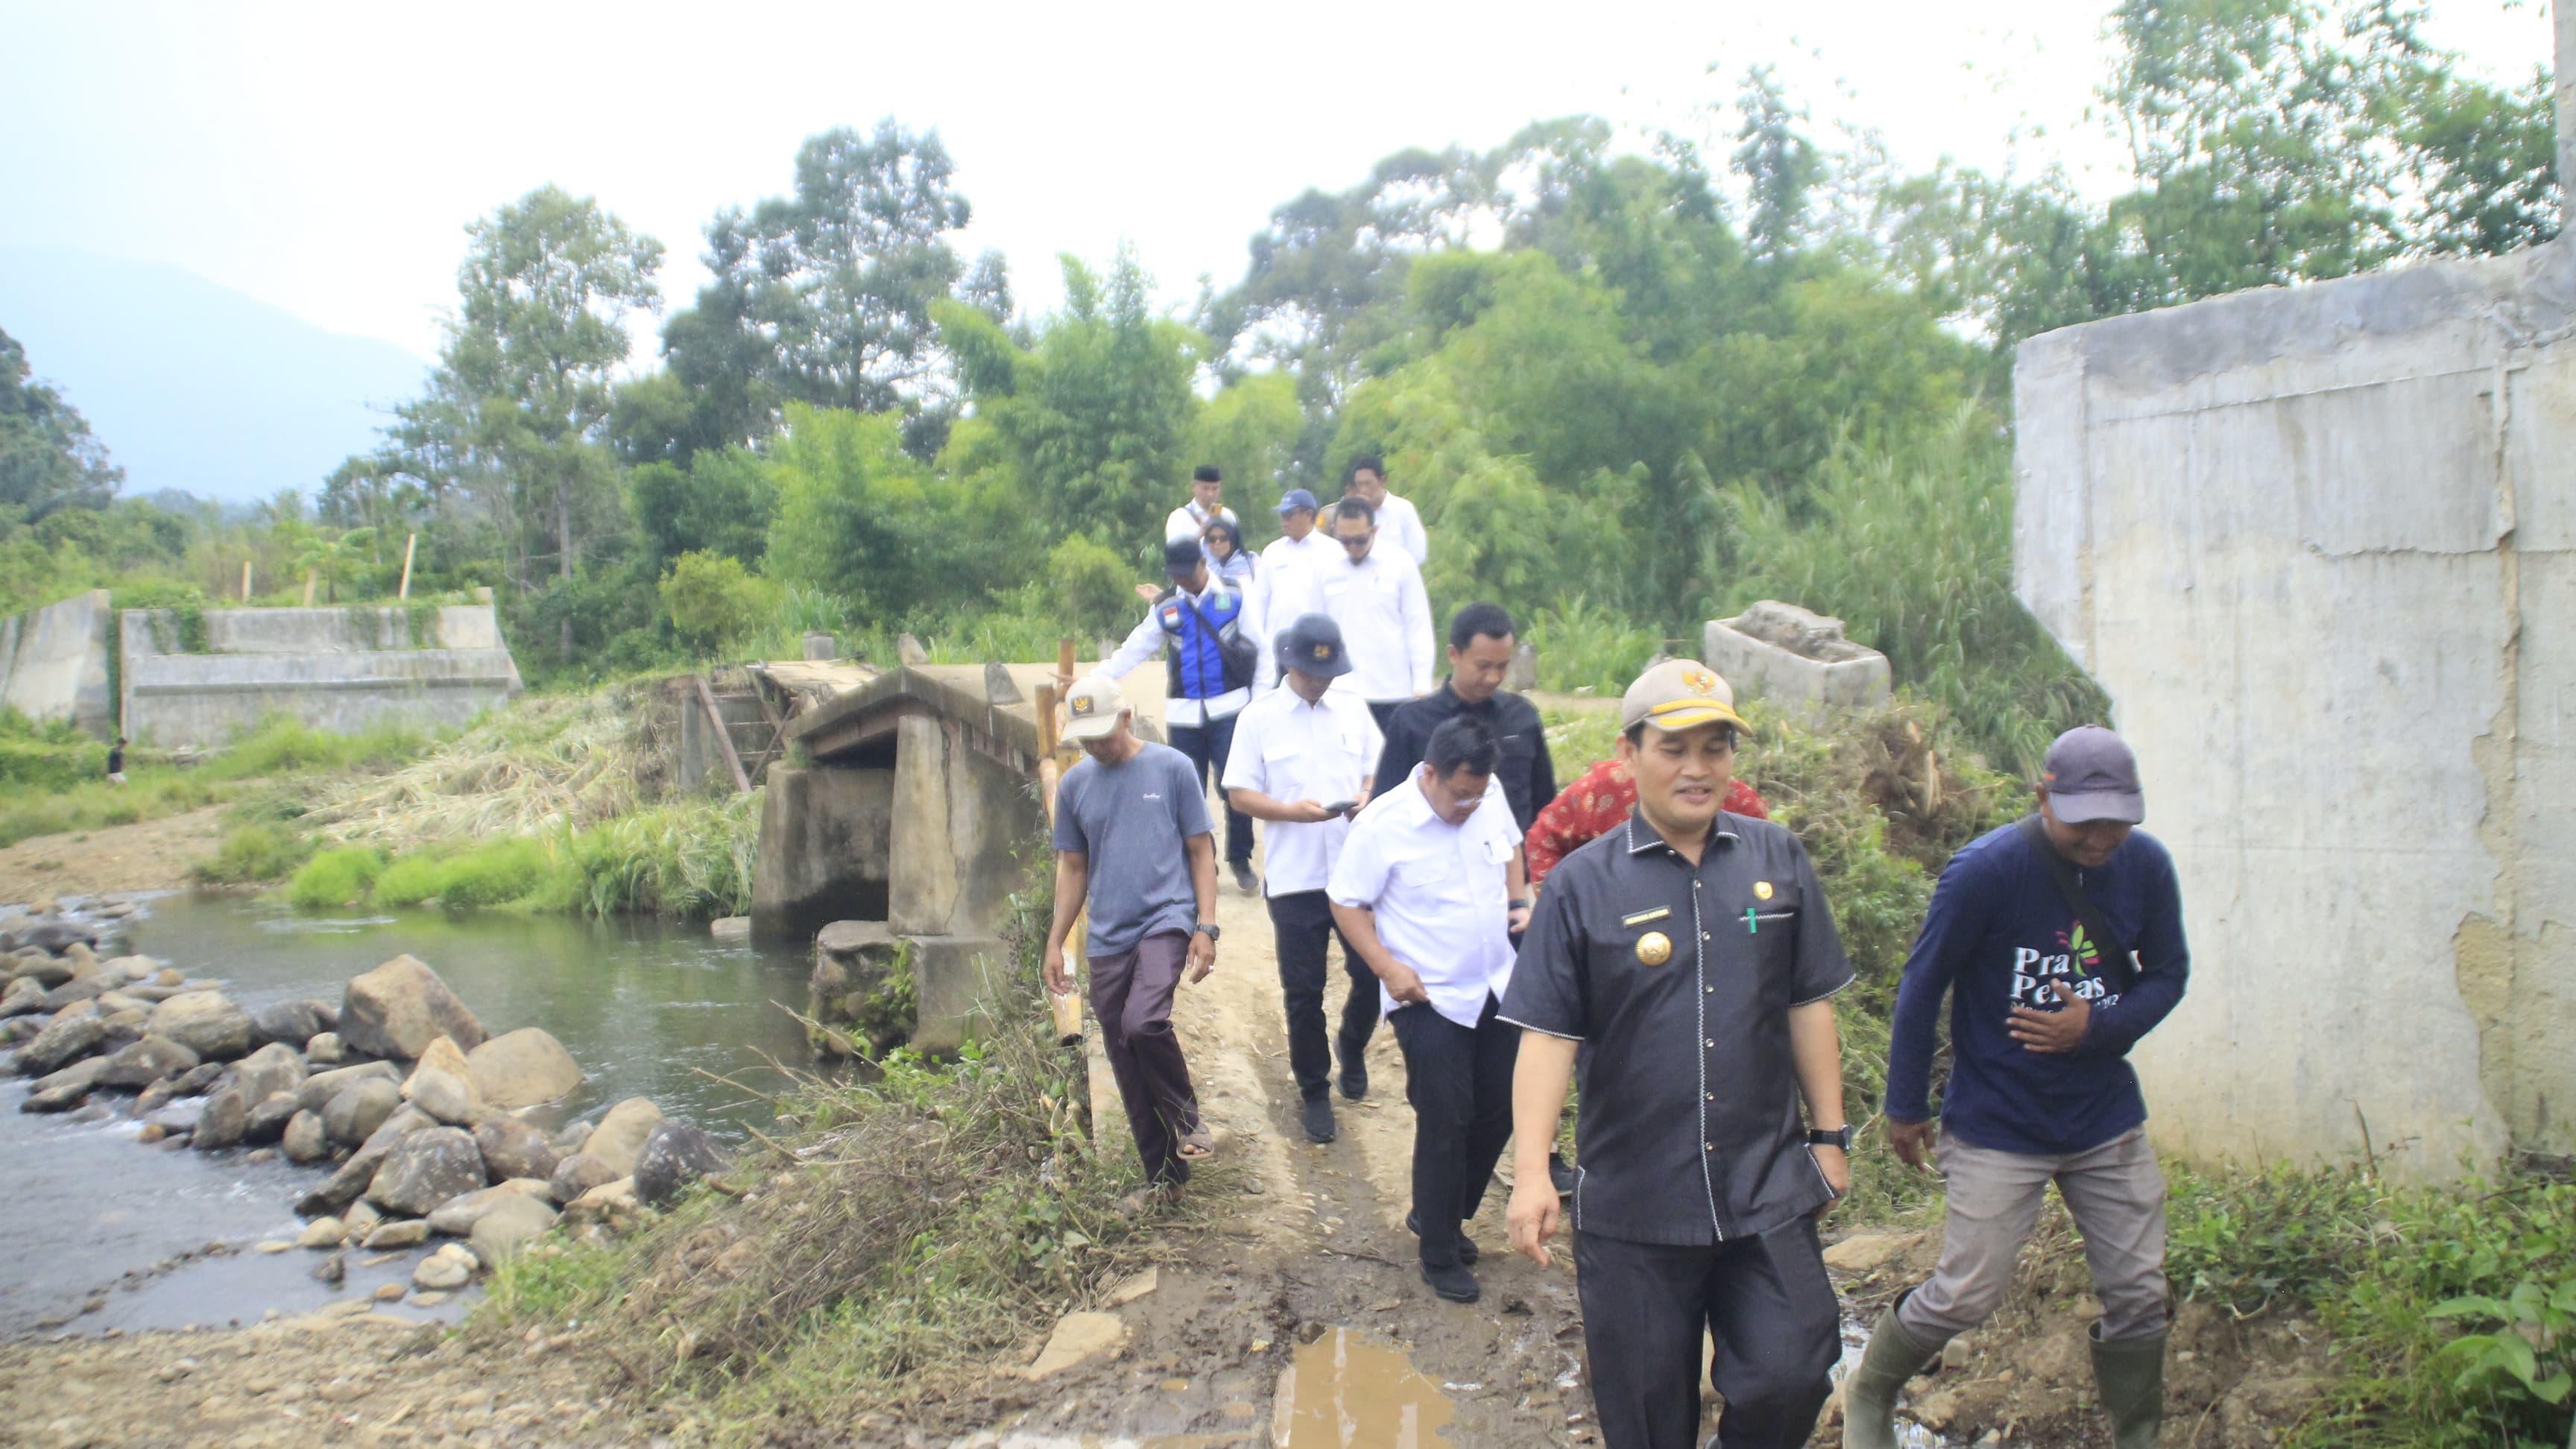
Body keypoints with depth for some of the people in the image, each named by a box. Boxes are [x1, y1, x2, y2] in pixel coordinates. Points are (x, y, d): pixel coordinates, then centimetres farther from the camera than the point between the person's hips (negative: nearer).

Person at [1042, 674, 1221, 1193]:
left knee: (1144, 1022, -28)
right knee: (1126, 1067, 6)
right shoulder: (1074, 784, 9)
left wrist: (1206, 926, -7)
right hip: (1108, 937, 5)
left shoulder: (1172, 768, -1)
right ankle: (1163, 1178, 20)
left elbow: (1201, 851, 1)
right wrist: (1055, 943, 11)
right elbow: (1073, 868, 16)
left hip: (1166, 920, -4)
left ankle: (1185, 1118, -2)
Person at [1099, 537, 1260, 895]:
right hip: (1184, 714, 2)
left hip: (1229, 708, -2)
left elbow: (1262, 646, 5)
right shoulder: (1165, 608, 7)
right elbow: (1134, 650, 8)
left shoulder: (1233, 600, 2)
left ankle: (1240, 860, 8)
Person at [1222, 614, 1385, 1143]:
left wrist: (1369, 797, -10)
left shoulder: (1353, 710, 5)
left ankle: (1352, 1048, 35)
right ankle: (1314, 1092, 23)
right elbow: (1240, 794, -3)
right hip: (1294, 878, -2)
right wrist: (1294, 810, -19)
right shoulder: (1259, 718, -3)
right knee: (1303, 991, 6)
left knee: (1373, 972, 4)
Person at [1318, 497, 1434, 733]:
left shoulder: (1400, 565, 0)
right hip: (1341, 692, 1)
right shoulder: (1327, 571, 5)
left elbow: (1419, 626, 1)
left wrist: (1422, 683, -4)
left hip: (1394, 690, -1)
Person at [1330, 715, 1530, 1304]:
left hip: (1497, 989, 6)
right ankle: (1440, 1256, 16)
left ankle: (1438, 1215, 34)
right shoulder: (1384, 823, -19)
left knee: (1499, 1111, 13)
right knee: (1445, 1124, -1)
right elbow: (1346, 903, -12)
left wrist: (1520, 898, 3)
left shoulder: (1490, 794, -4)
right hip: (1430, 1000, -6)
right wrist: (1387, 967, -21)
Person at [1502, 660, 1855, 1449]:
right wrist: (1531, 1170, -17)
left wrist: (1830, 1134, 10)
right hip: (1631, 1204, -1)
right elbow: (1548, 1035, -9)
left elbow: (1808, 1006, 8)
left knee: (1788, 1380, 1)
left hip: (1768, 1188, 2)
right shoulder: (1582, 883, -6)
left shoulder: (1778, 860, 2)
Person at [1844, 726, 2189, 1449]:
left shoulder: (2147, 866, -6)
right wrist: (1905, 1106, -4)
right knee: (1965, 1296, -2)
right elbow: (1923, 983, -10)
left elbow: (2167, 975, 6)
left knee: (2138, 1294, 10)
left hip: (2107, 1119, 5)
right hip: (1998, 1124, -4)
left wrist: (2097, 1025, -15)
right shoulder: (1986, 869, -19)